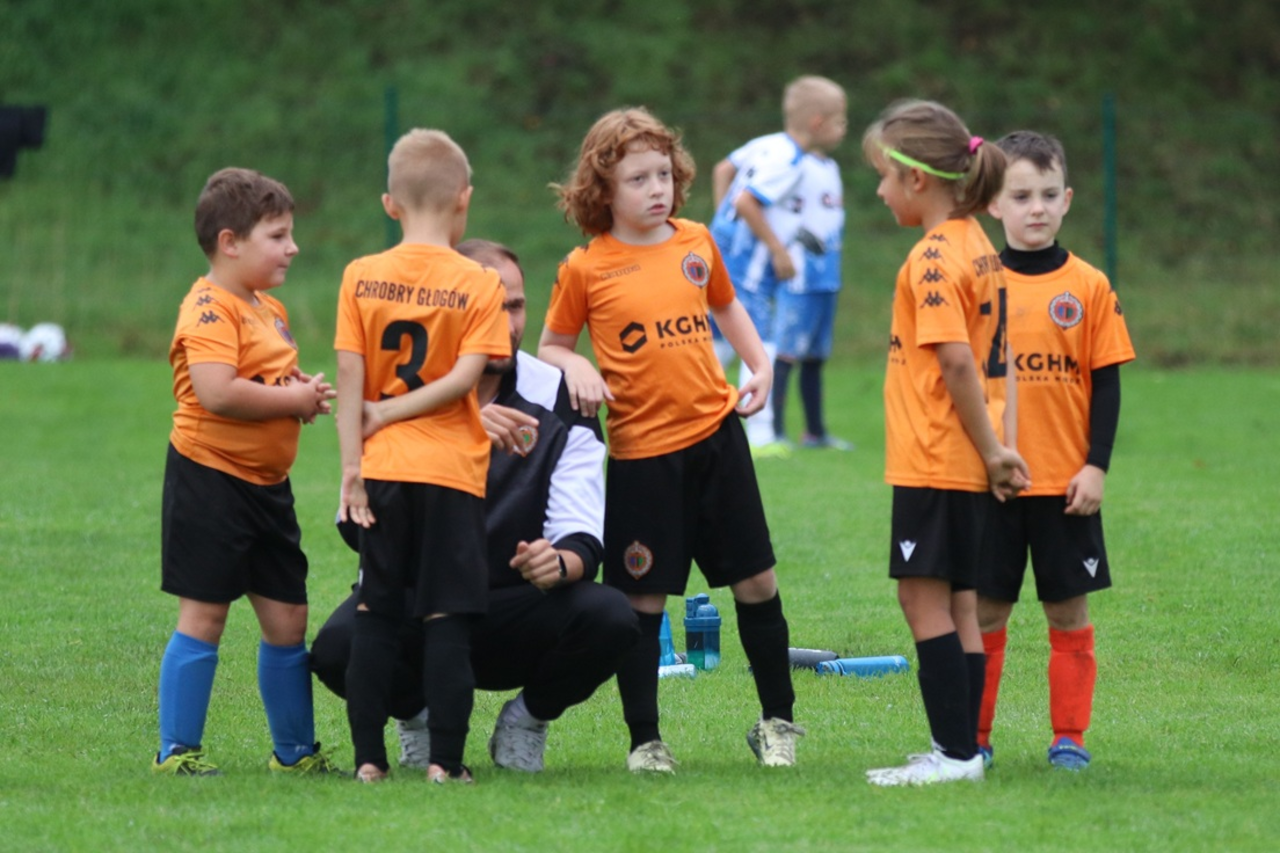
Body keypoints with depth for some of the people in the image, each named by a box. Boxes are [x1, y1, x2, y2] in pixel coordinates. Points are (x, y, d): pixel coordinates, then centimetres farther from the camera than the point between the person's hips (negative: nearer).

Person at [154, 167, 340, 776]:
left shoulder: (270, 310, 15)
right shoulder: (209, 310, -16)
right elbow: (217, 392, -29)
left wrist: (306, 394, 6)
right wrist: (293, 399, -18)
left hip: (266, 482, 9)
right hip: (210, 476, -9)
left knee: (286, 618, 11)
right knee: (204, 616, -4)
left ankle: (295, 750, 20)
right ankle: (176, 750, 3)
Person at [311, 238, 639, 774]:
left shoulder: (557, 400, -4)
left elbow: (582, 535, -9)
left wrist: (560, 562, -36)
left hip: (515, 614, 1)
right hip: (411, 602, -1)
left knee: (609, 618, -30)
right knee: (337, 647, -34)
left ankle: (527, 720, 3)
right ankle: (419, 715, 4)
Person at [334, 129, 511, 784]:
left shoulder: (360, 278, 2)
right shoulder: (478, 285, -3)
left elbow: (350, 378, -2)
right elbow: (464, 377, -12)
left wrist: (352, 465, -2)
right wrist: (396, 410, -4)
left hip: (383, 466, 2)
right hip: (451, 468, -2)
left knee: (375, 613, 8)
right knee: (447, 615, 1)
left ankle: (369, 756, 6)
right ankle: (445, 759, -2)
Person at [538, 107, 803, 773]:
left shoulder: (696, 244, 5)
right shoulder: (585, 269, -5)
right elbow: (552, 346, 6)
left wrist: (760, 366, 12)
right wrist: (576, 369, -15)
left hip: (716, 432, 3)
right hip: (641, 450, -3)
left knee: (756, 580, 7)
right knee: (642, 599, 0)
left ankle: (777, 720, 20)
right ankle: (644, 740, 11)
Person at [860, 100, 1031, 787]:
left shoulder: (934, 259, -17)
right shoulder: (977, 246, 13)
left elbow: (957, 363, -22)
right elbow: (997, 360, 13)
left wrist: (990, 450, -14)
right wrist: (1000, 445, 10)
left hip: (935, 461, -9)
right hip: (968, 463, 9)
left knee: (925, 597, -5)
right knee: (957, 602, 11)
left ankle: (955, 752, -6)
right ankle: (961, 749, 14)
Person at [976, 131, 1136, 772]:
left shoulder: (1089, 287, 0)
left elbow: (1106, 382, 1)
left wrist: (1096, 466, -6)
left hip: (1065, 484, 0)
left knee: (1069, 611, 5)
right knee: (985, 610, 4)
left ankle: (1069, 737, 13)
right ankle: (973, 737, 11)